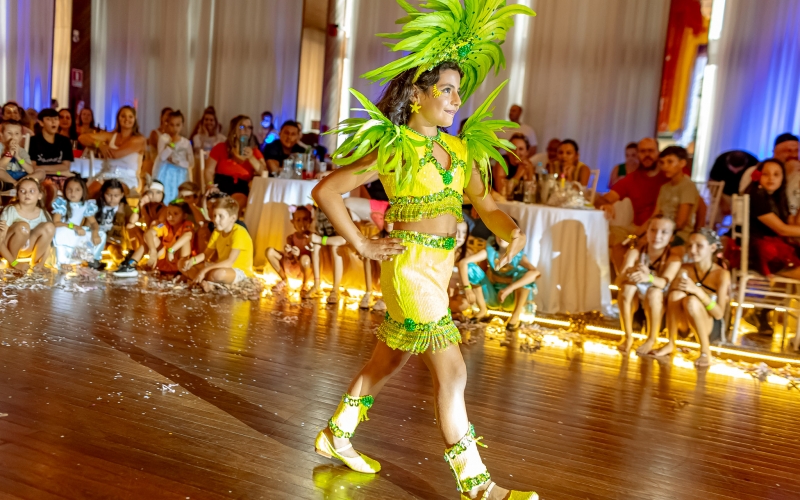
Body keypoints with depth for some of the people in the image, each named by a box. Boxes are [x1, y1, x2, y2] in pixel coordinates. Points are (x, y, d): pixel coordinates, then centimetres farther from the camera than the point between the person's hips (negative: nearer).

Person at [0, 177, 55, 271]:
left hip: (29, 250, 4)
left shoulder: (43, 214, -9)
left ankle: (34, 262, -7)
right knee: (23, 226, -33)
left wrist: (41, 262, -16)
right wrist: (15, 263, -26)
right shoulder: (10, 211, -20)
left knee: (49, 226, -21)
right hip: (10, 249, -4)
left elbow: (47, 242, -2)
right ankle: (11, 262, -13)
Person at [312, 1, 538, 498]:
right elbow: (326, 191, -9)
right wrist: (363, 245, -11)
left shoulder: (460, 149, 8)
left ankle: (337, 434, 39)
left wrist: (513, 231, -18)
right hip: (410, 268, -7)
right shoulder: (393, 148, -10)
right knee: (451, 372, -7)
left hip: (440, 267, 7)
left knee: (388, 361, 20)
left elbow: (485, 204, 3)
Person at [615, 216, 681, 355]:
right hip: (635, 301, 1)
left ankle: (651, 339, -12)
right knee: (627, 286, -30)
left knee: (654, 291, -33)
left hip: (659, 305, -1)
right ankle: (628, 337, -15)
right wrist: (630, 272, -47)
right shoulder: (635, 253, -11)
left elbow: (664, 283, -32)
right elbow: (619, 281, -24)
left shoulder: (674, 257, -14)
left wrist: (649, 277, -55)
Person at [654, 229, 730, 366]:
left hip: (712, 328, -3)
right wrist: (676, 287, -29)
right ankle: (671, 344, -13)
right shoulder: (685, 269, -5)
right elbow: (669, 297, -8)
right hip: (686, 325, 3)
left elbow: (719, 314, -22)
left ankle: (705, 351, -19)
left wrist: (698, 290, -35)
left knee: (691, 301, -32)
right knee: (676, 294, -26)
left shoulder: (722, 274, -16)